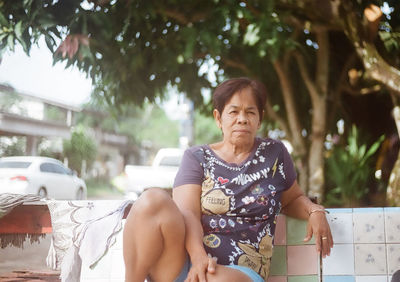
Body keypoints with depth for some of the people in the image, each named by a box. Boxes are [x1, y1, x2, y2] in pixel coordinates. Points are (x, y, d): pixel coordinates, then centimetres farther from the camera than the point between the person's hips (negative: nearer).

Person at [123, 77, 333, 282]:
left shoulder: (274, 153, 15)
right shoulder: (197, 158, 11)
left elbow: (293, 198, 29)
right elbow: (187, 213, -3)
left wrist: (314, 211, 5)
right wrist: (198, 256, -23)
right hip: (186, 259, 1)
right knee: (153, 200, -30)